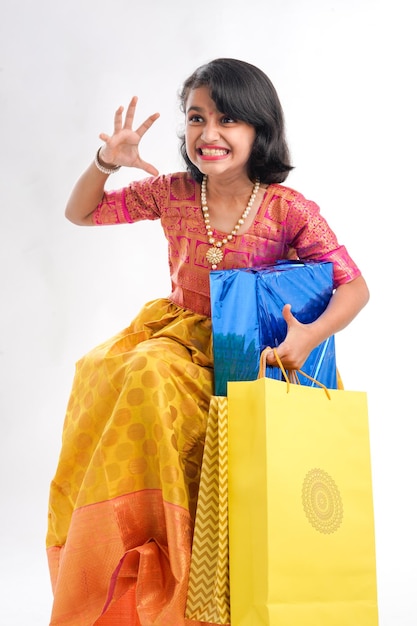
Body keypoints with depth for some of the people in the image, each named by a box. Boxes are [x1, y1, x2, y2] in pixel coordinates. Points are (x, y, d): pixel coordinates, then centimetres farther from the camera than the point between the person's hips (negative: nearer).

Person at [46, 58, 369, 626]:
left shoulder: (288, 210, -12)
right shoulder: (173, 193, -1)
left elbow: (354, 286, -10)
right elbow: (81, 214, 9)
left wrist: (312, 333, -29)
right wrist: (106, 163, -10)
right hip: (177, 331, 4)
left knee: (151, 379, -31)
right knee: (102, 376, -23)